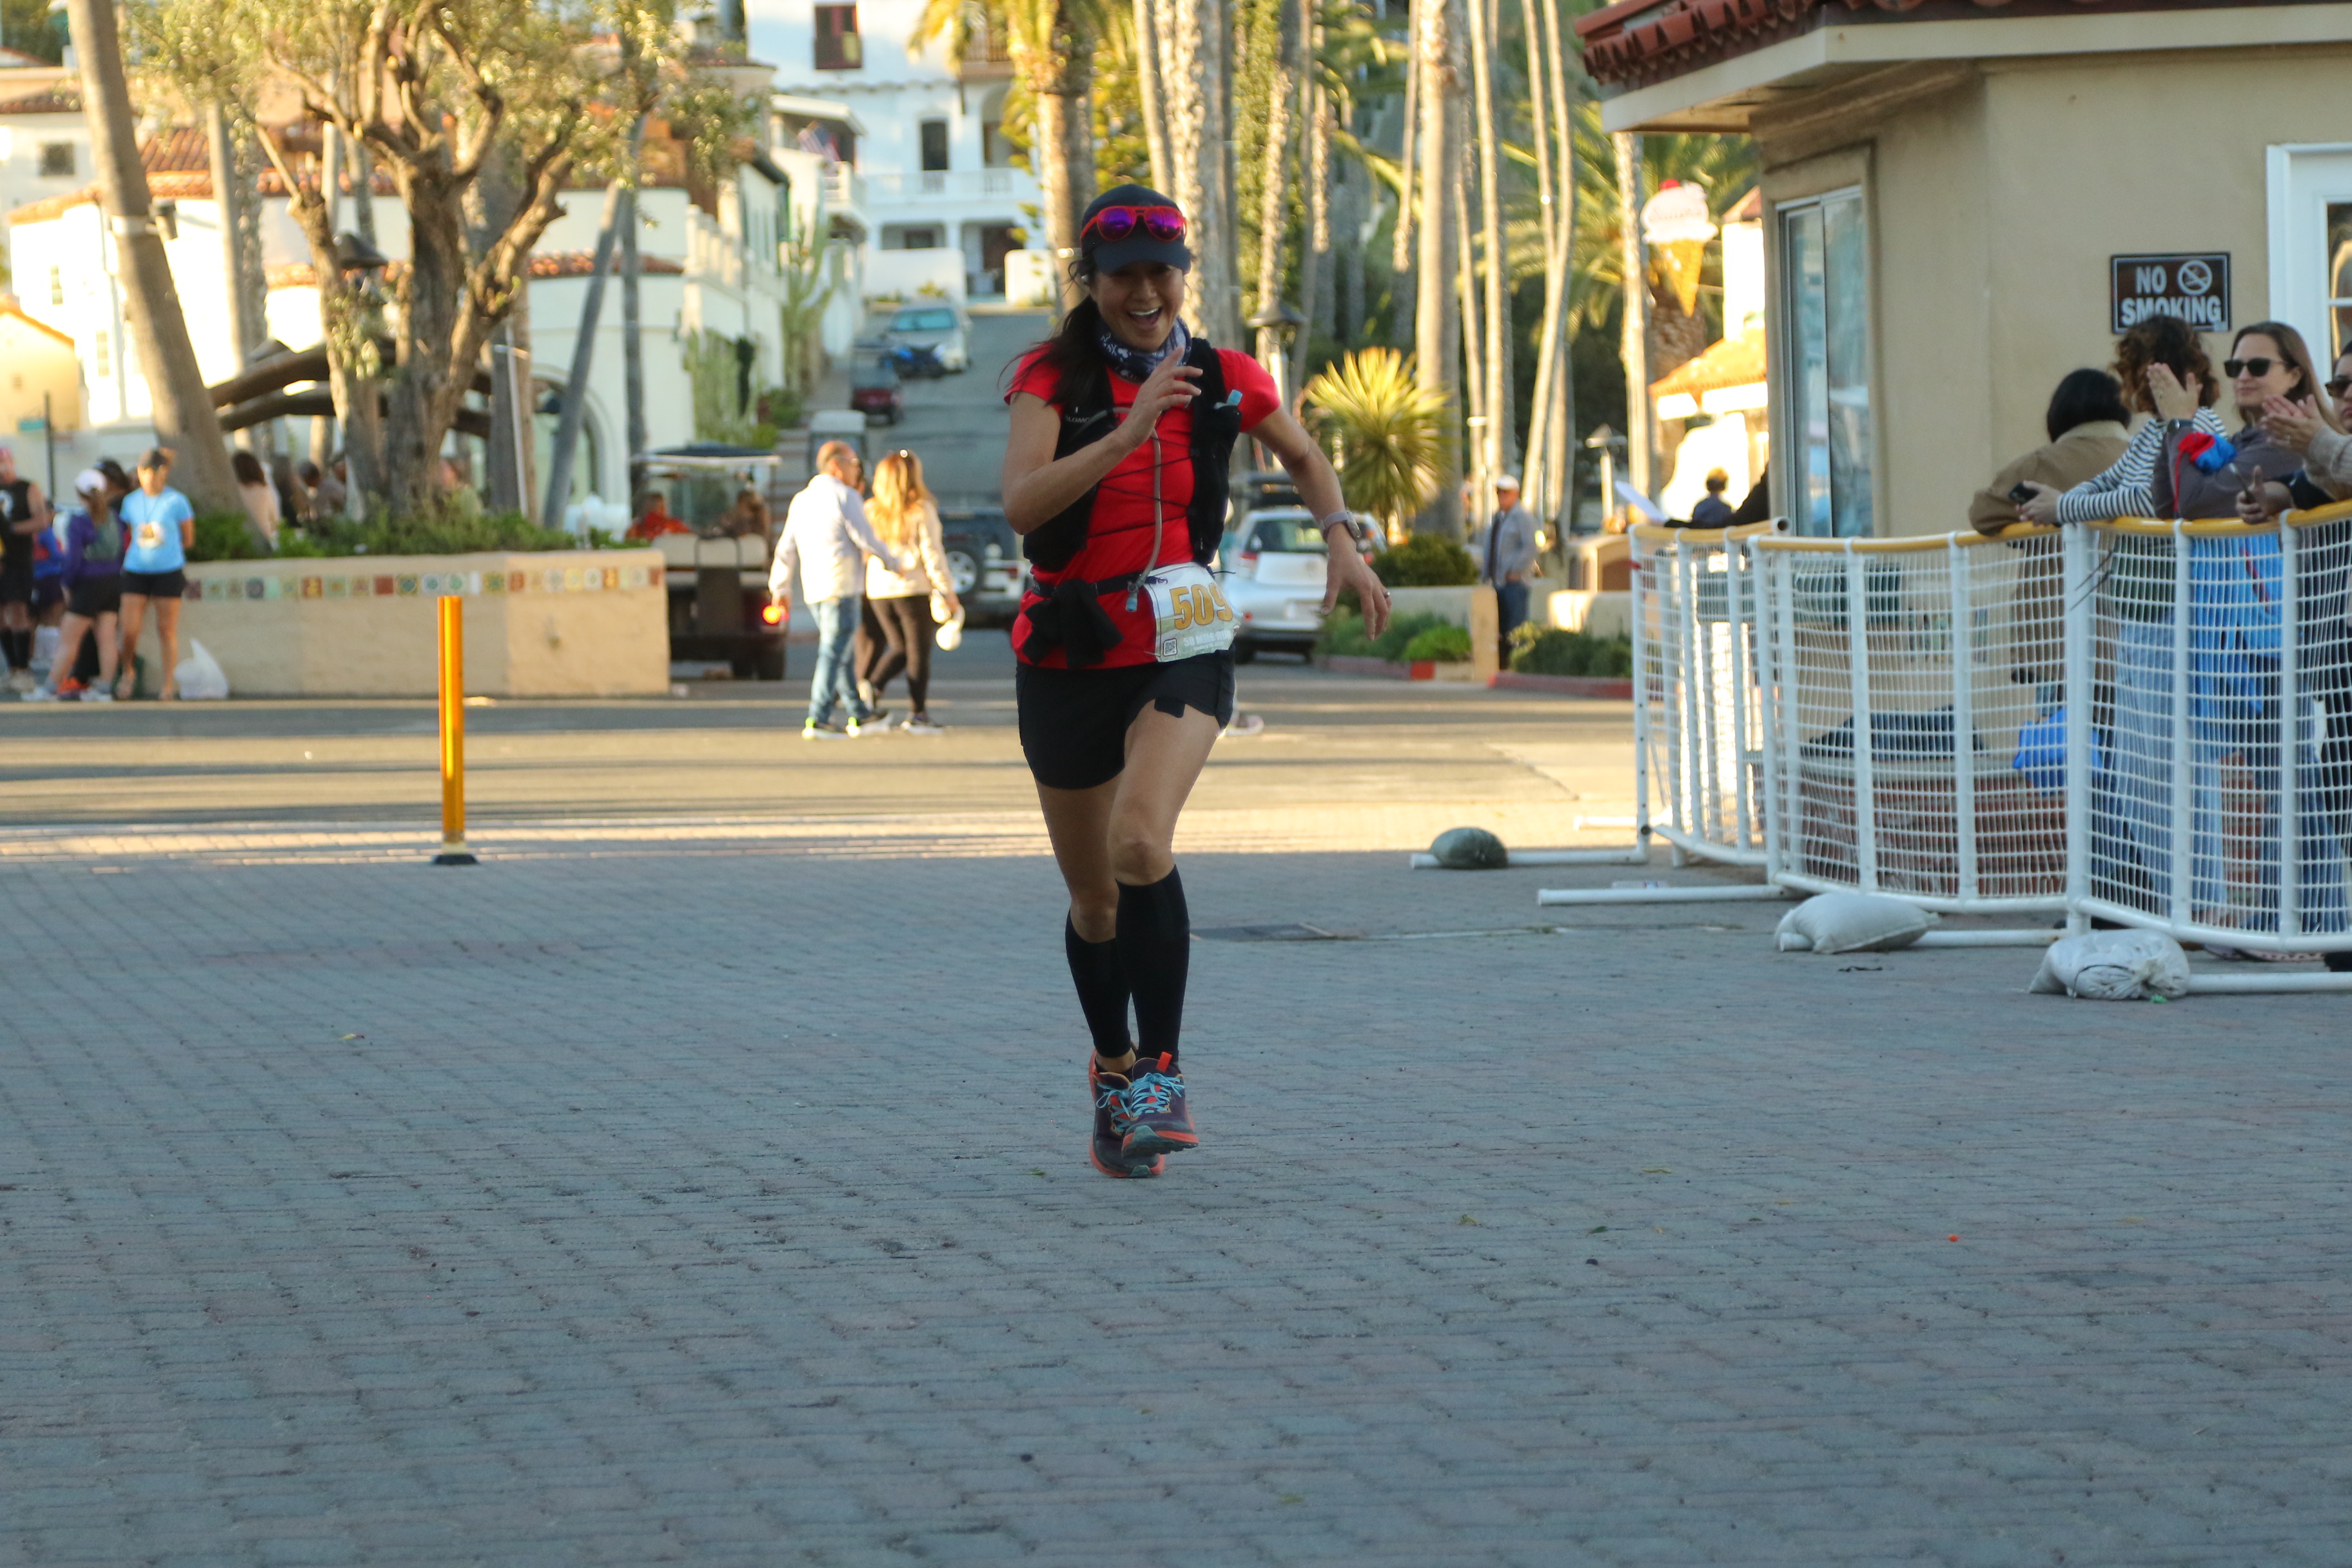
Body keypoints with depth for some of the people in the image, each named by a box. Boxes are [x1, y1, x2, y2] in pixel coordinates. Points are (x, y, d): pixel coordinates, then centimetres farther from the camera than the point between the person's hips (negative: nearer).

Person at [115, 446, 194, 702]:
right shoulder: (131, 501, 6)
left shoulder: (176, 501, -3)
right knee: (130, 630, -7)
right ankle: (129, 672, 20)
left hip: (169, 572, -2)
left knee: (167, 630, 2)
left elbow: (188, 539, 7)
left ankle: (169, 686, 10)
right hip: (136, 572, 2)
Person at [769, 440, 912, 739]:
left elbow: (786, 548, 17)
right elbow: (866, 539, -9)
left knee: (837, 651, 15)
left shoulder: (801, 500, 16)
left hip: (812, 589, 8)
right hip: (841, 585, -8)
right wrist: (896, 563, 4)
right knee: (834, 653, -8)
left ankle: (860, 715, 22)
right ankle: (818, 720, -12)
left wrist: (780, 587, 21)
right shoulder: (844, 496, -7)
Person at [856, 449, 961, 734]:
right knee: (919, 650, 2)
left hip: (878, 592, 5)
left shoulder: (871, 511, 6)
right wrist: (947, 590, -6)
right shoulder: (922, 511, -8)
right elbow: (932, 553, -10)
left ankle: (872, 684, -6)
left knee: (898, 647, 19)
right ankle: (917, 714, -1)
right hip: (913, 589, -5)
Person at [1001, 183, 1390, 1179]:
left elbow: (1302, 458, 23)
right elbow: (1021, 504, -24)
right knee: (1094, 897, 11)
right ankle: (1113, 1070, 36)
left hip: (1182, 647, 0)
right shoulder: (1052, 378, -7)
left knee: (1140, 844, -26)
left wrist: (1341, 538, 6)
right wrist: (1127, 434, -33)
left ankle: (1162, 1074, -17)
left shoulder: (1226, 381, 2)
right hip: (1068, 653, 0)